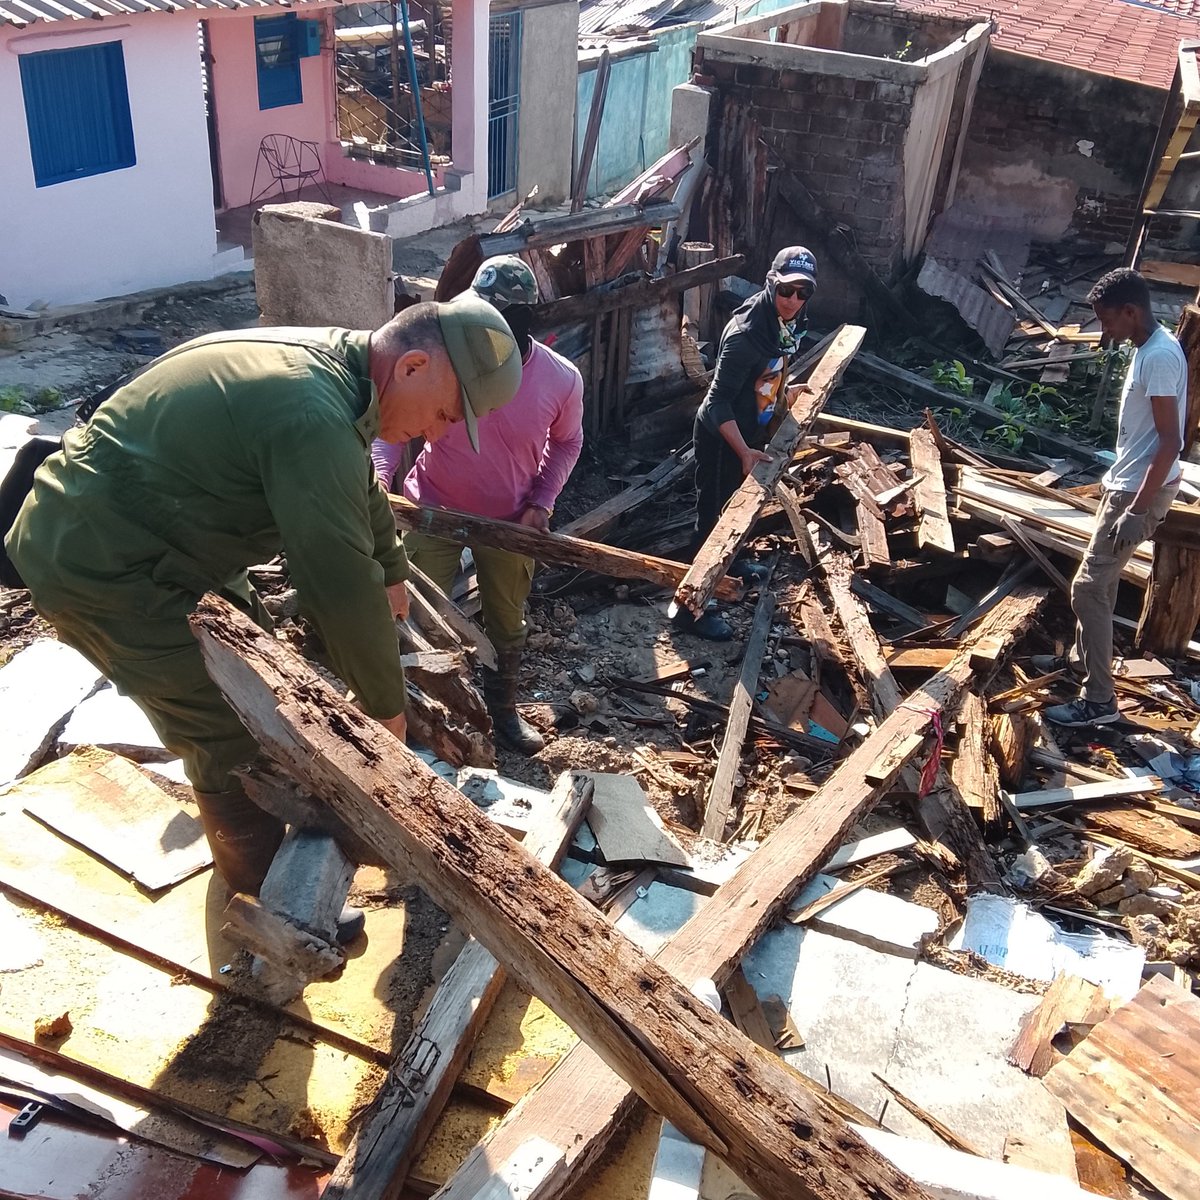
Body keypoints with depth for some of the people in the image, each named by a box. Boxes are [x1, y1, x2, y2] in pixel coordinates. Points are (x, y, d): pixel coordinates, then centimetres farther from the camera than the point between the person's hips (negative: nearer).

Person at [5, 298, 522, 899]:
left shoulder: (327, 358, 3)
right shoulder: (315, 416, -30)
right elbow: (340, 583, -25)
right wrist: (386, 704, -10)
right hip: (101, 569, -10)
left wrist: (392, 572, 33)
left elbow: (359, 488, 21)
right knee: (238, 739, -4)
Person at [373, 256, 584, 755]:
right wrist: (379, 477, -32)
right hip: (436, 510, -2)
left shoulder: (561, 379, -16)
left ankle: (503, 710, 42)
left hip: (509, 521, 2)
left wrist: (542, 502, -8)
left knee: (507, 624, 18)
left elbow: (566, 443, 3)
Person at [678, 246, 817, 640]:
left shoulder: (788, 322, -4)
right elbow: (718, 401, -31)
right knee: (713, 514, -2)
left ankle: (727, 560, 52)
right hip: (721, 437, -9)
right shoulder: (746, 334, -32)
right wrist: (744, 452, -37)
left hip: (751, 430, 9)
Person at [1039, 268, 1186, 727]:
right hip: (1127, 483, 10)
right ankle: (1081, 658, 40)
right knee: (1101, 581, 22)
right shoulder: (1148, 349, 9)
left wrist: (1138, 509, -27)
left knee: (1088, 588, -9)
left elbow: (1170, 441, -26)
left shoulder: (1160, 356, -22)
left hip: (1140, 492, -10)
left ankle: (1099, 700, -4)